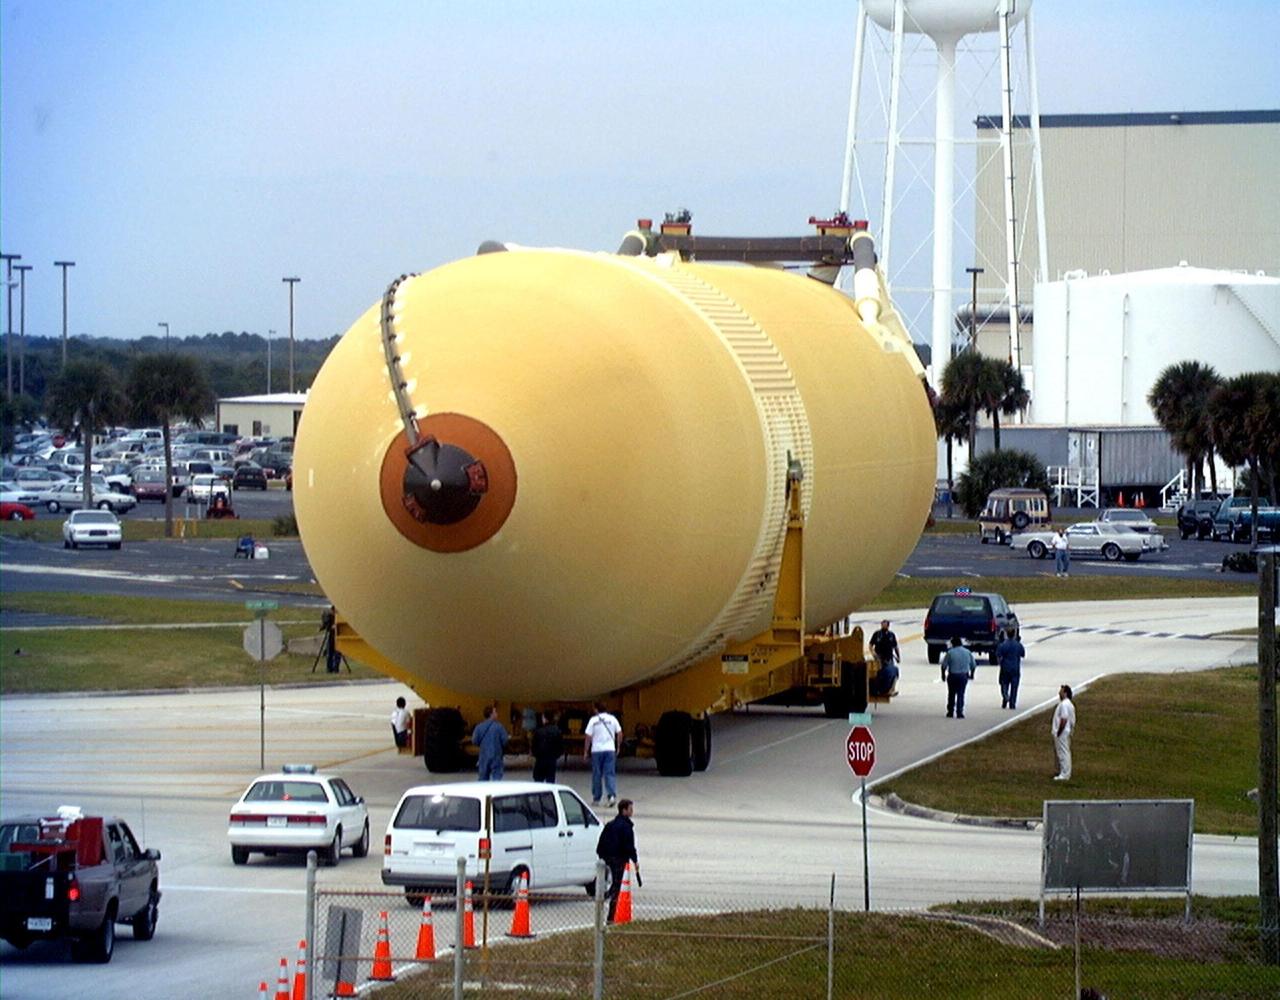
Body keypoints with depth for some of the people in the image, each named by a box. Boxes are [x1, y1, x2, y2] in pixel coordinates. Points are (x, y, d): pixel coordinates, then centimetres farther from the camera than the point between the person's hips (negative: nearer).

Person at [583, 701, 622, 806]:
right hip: (610, 750, 1)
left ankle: (596, 799, 15)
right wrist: (618, 746, 15)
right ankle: (612, 795, -17)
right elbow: (619, 733, 3)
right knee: (610, 774, 1)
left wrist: (586, 751, 3)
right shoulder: (612, 719, 3)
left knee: (597, 775, 8)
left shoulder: (593, 720, -3)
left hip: (596, 750, -1)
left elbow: (588, 737, -4)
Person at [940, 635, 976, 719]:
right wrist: (972, 674, 23)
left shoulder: (950, 653, -9)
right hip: (964, 676, 2)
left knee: (951, 694, 12)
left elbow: (944, 665, -8)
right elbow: (973, 665, 8)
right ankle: (959, 713, 0)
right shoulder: (967, 653, 1)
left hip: (952, 676, -2)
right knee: (961, 694, 6)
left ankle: (950, 712, 17)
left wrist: (943, 674, 6)